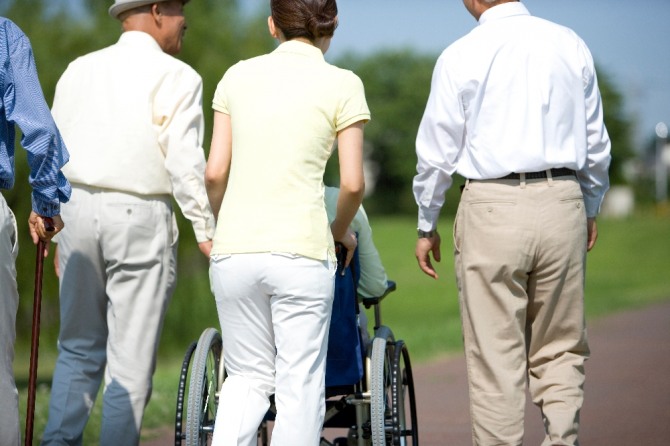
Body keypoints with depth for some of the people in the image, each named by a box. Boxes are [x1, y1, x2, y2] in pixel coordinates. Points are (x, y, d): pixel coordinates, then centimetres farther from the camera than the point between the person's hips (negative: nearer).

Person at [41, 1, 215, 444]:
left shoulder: (79, 70, 11)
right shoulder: (176, 77, -6)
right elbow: (185, 163, -12)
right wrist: (206, 230, -6)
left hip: (79, 208, 5)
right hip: (141, 216, -5)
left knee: (78, 346, 14)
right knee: (131, 357, 1)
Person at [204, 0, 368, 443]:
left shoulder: (238, 77, 9)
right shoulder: (341, 85, 0)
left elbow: (215, 173, 7)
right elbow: (352, 184, -3)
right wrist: (339, 231, 17)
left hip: (234, 251, 3)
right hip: (301, 249, -3)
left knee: (248, 377, 16)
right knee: (300, 386, 7)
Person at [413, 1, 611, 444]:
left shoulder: (460, 56, -4)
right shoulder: (570, 45, 5)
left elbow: (437, 152, 1)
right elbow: (596, 144, 12)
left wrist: (427, 226, 13)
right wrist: (592, 209, 26)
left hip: (492, 208, -3)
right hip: (563, 202, 3)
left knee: (495, 357, 3)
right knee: (561, 350, 12)